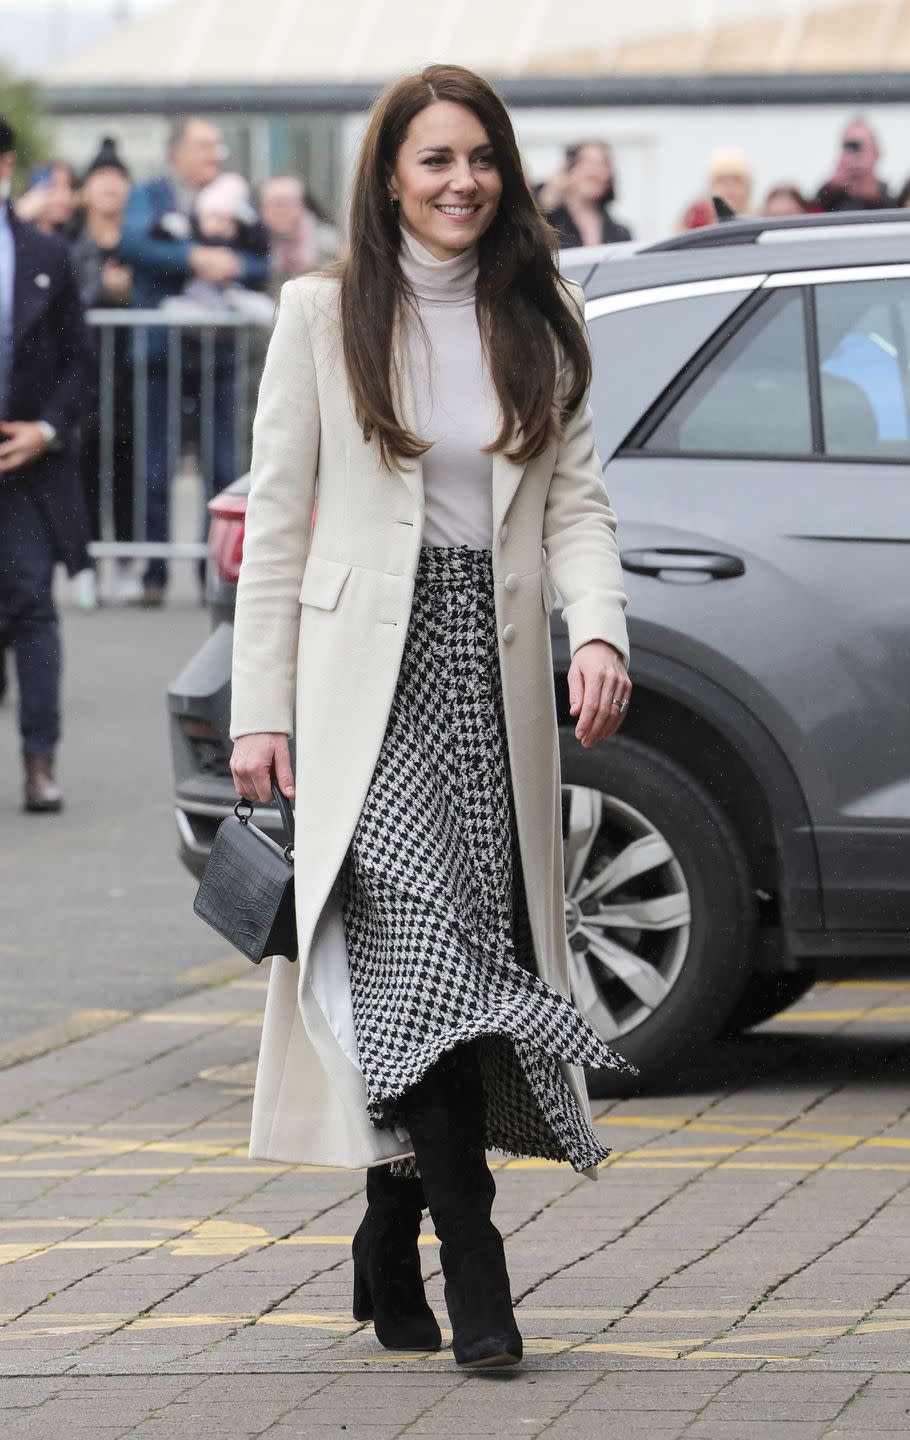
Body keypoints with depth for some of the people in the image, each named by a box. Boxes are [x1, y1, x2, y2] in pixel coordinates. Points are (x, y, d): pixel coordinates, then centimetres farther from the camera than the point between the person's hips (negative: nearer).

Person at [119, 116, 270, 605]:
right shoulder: (148, 197, 5)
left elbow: (264, 264, 6)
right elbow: (133, 243, -14)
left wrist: (232, 263, -15)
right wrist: (194, 257, -22)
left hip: (219, 349, 3)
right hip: (160, 349, -2)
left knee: (225, 468, 1)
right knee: (155, 468, -1)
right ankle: (153, 574, 6)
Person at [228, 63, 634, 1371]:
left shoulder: (541, 320, 10)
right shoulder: (325, 316, 2)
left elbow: (576, 501, 8)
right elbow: (278, 519, 2)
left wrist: (602, 629, -12)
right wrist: (259, 708, -3)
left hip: (497, 674, 3)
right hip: (373, 673, -3)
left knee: (423, 976, 3)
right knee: (420, 939, -17)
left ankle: (390, 1252, 15)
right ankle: (473, 1267, -20)